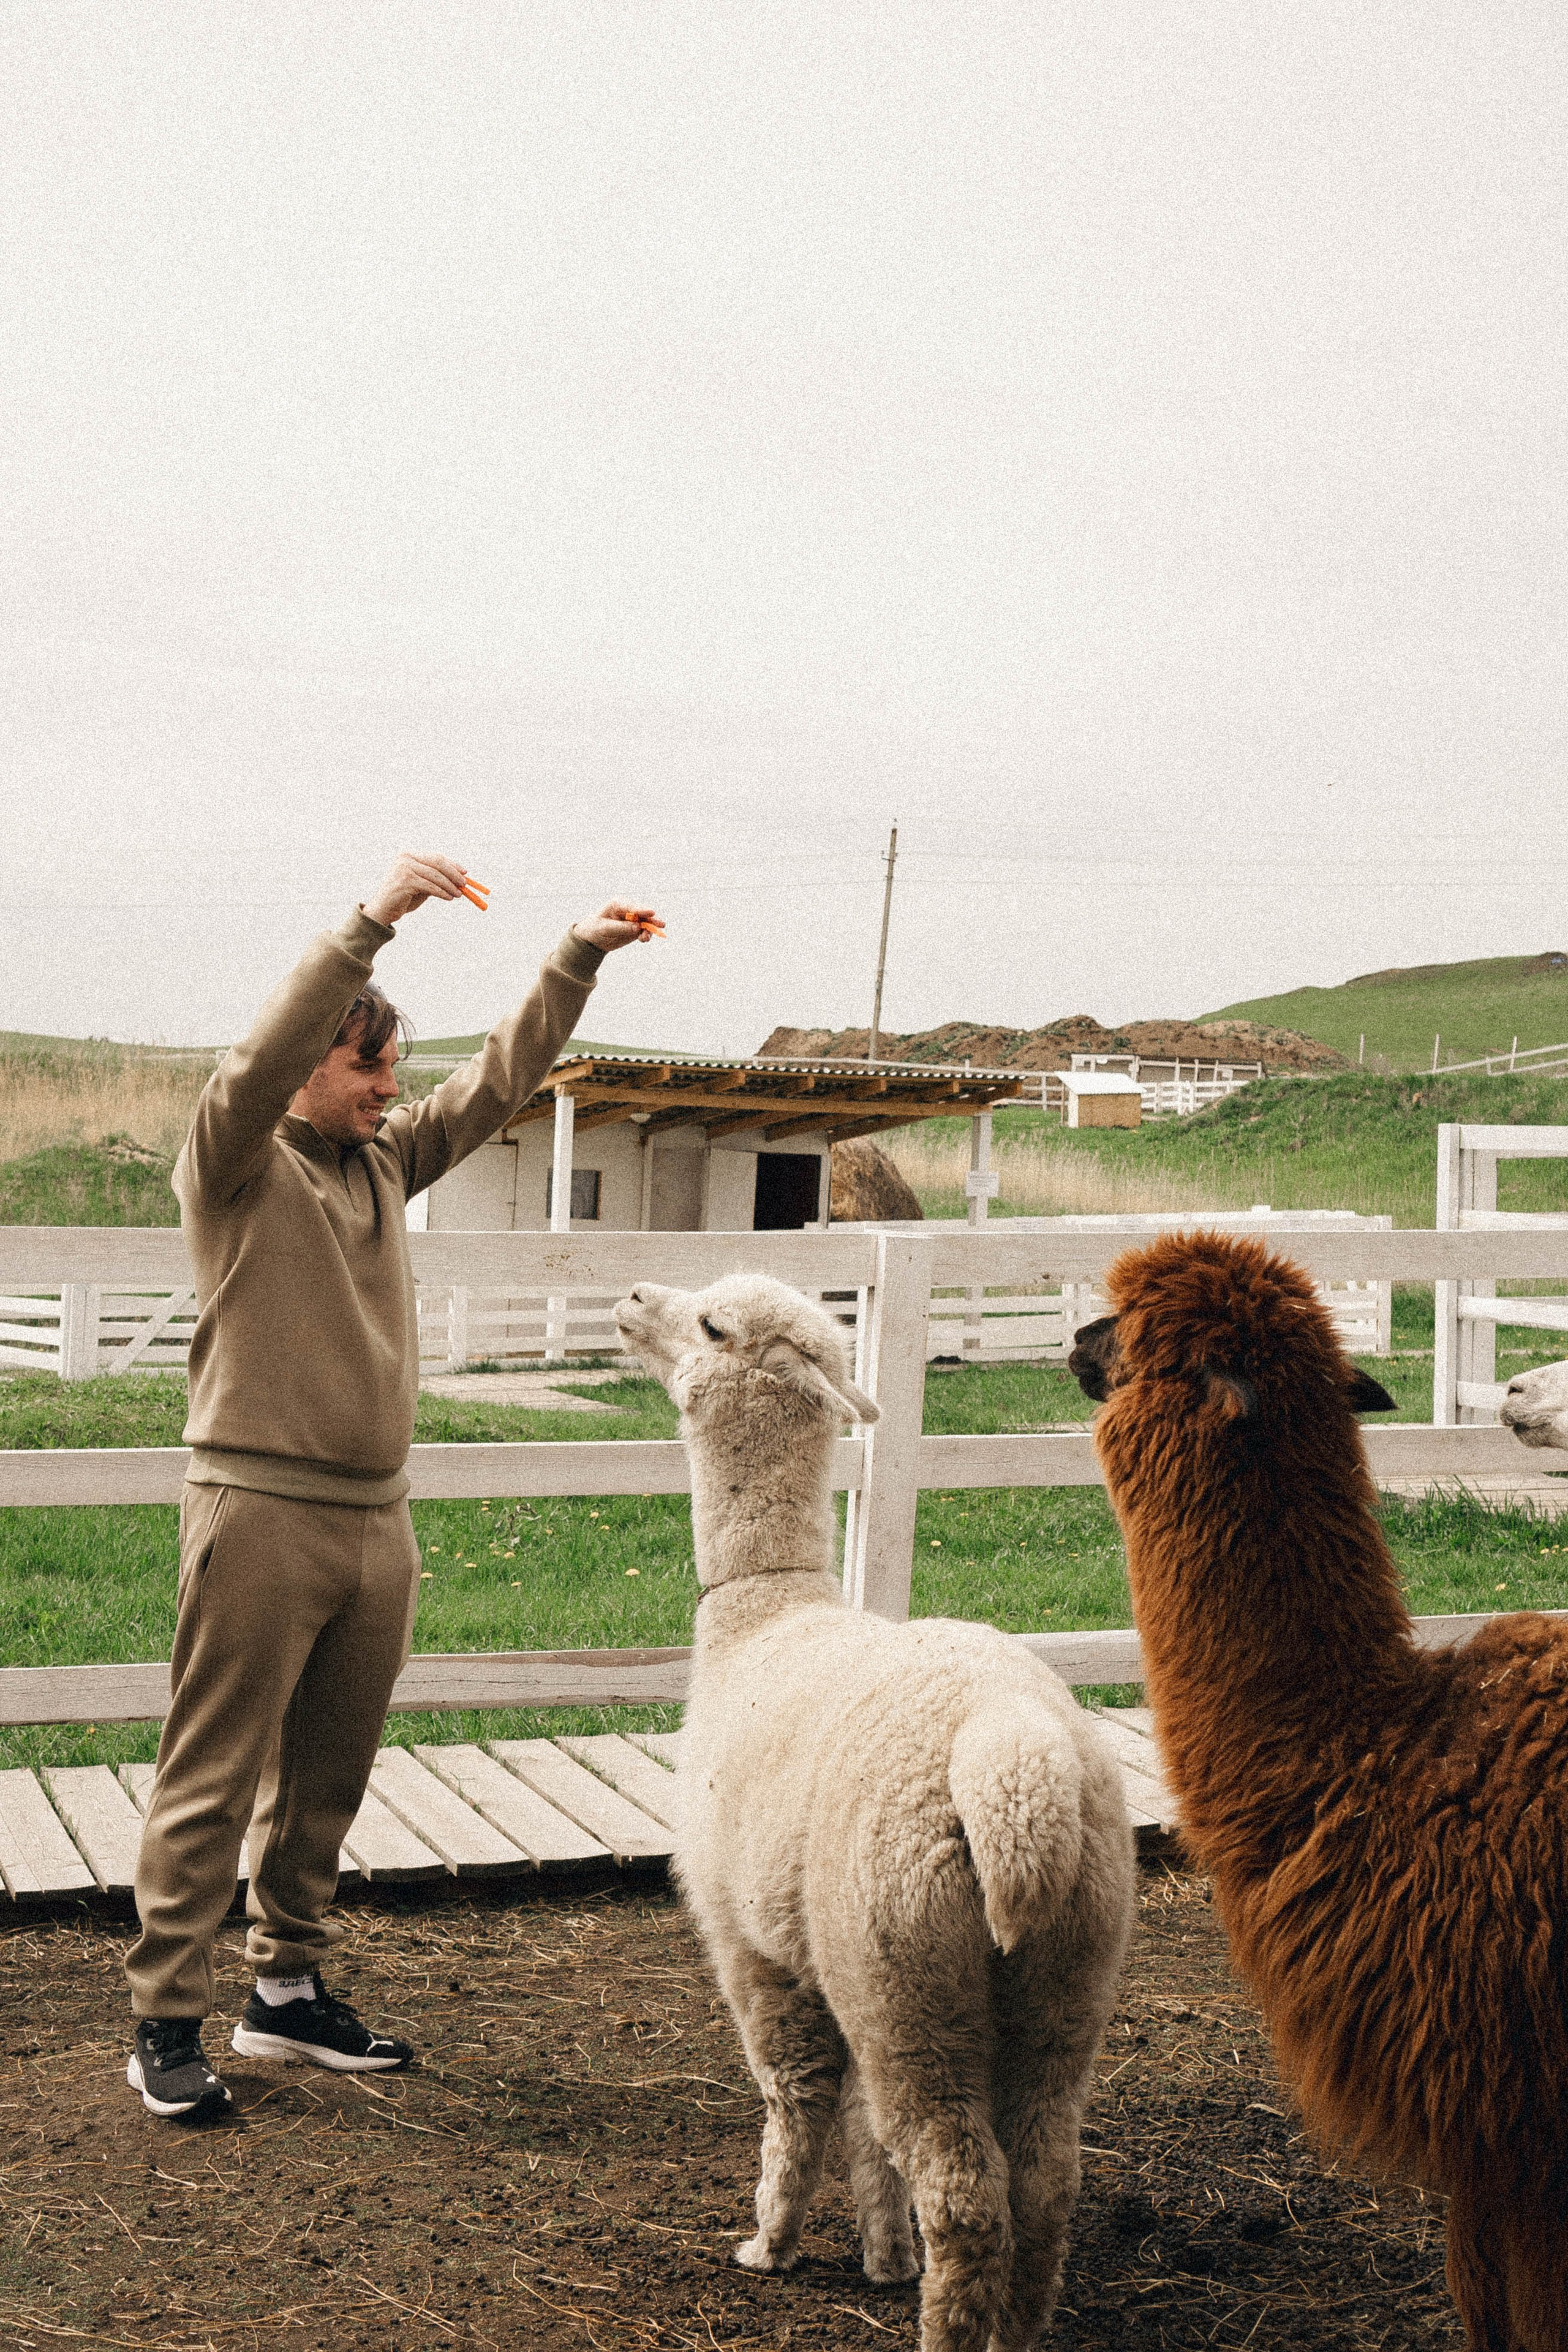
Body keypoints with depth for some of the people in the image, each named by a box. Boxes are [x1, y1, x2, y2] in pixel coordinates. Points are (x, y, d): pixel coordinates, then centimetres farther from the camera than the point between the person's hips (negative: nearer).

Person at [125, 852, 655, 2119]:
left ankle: (290, 1988, 25)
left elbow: (500, 1078, 16)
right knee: (214, 1778, -3)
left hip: (377, 1516, 7)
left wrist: (579, 960, 6)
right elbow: (261, 1056, -23)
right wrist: (372, 923, -31)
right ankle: (167, 2024, 3)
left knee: (325, 1782, 14)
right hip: (261, 1508, -7)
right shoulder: (235, 1159, -5)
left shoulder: (387, 1160, 14)